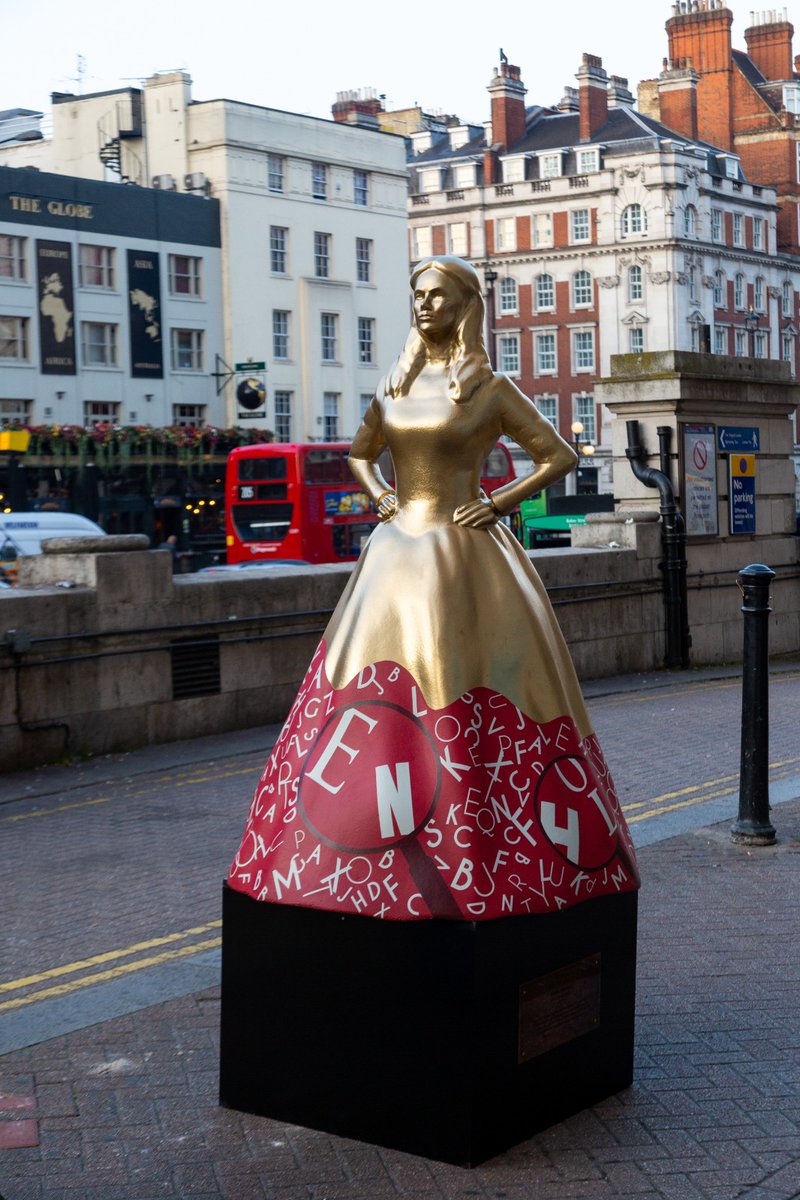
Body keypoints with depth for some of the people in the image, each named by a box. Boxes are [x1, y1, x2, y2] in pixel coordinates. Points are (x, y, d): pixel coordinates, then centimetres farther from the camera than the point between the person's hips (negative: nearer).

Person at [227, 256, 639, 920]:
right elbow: (360, 452, 28)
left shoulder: (490, 388, -1)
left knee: (460, 685, -6)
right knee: (382, 687, 1)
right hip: (398, 552, 5)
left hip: (463, 555, -5)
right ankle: (384, 851, 8)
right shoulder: (397, 385, 13)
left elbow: (560, 456, -1)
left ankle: (476, 847, 3)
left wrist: (499, 503, -8)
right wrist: (378, 494, 9)